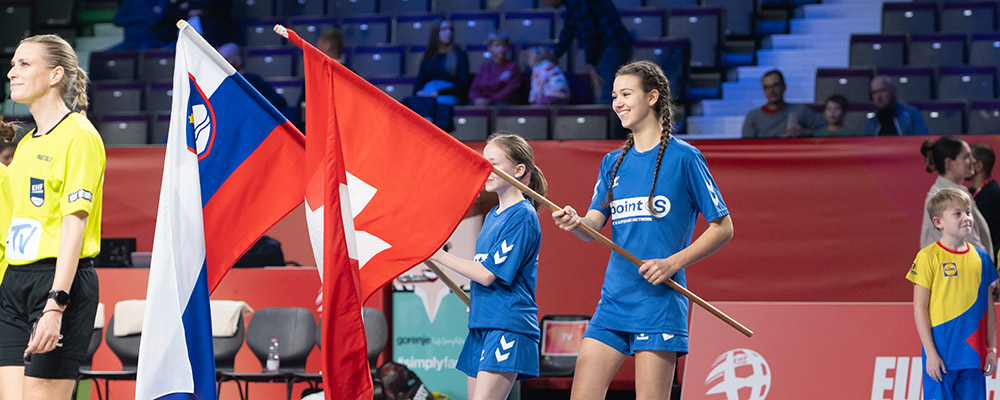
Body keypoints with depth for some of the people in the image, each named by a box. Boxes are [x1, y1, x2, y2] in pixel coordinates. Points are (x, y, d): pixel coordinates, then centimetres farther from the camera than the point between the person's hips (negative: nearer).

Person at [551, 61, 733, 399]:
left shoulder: (684, 158, -2)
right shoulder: (613, 162, 16)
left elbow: (723, 228, -2)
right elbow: (593, 226, 7)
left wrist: (673, 263, -13)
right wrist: (576, 223, -17)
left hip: (660, 299, -6)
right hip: (613, 300, 6)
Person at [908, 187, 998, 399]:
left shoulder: (981, 258, 9)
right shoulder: (928, 257, -6)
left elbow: (989, 307, 14)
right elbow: (919, 308, -7)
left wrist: (991, 349, 10)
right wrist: (931, 353, -11)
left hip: (973, 356, 5)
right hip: (941, 354, -5)